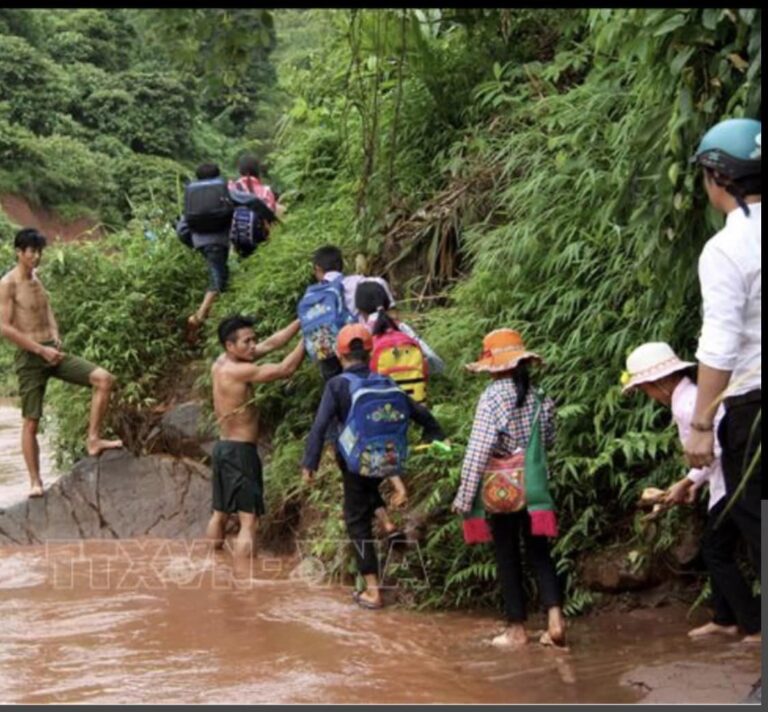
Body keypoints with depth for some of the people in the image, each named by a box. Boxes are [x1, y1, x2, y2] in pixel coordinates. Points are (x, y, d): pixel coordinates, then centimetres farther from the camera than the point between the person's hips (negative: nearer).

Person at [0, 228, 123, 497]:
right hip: (29, 357, -6)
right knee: (31, 421, -1)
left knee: (104, 379, -8)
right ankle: (35, 481, 7)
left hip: (52, 352, 7)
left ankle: (93, 439, -3)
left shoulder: (37, 280, 13)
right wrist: (41, 349, -17)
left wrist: (56, 338, 1)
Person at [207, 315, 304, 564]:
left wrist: (303, 321, 3)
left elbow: (271, 343, 7)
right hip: (240, 451, -10)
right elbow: (285, 369, -19)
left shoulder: (222, 363, 6)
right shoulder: (238, 371, -20)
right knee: (249, 521, -9)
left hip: (224, 447, 10)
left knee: (220, 513, 17)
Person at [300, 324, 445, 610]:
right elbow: (419, 413, 4)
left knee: (358, 522, 6)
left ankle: (372, 590, 4)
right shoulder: (384, 382, -1)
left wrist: (309, 463, -17)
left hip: (355, 463, -4)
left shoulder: (337, 384, -11)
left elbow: (320, 426, -18)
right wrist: (436, 437, 18)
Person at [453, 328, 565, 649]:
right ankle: (555, 619, 0)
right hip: (534, 484, 4)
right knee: (539, 552, 13)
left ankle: (517, 629, 12)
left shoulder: (493, 396, -16)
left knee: (508, 556, 7)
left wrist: (464, 497, -15)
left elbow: (477, 450, -18)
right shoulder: (535, 395, 0)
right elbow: (549, 440, 9)